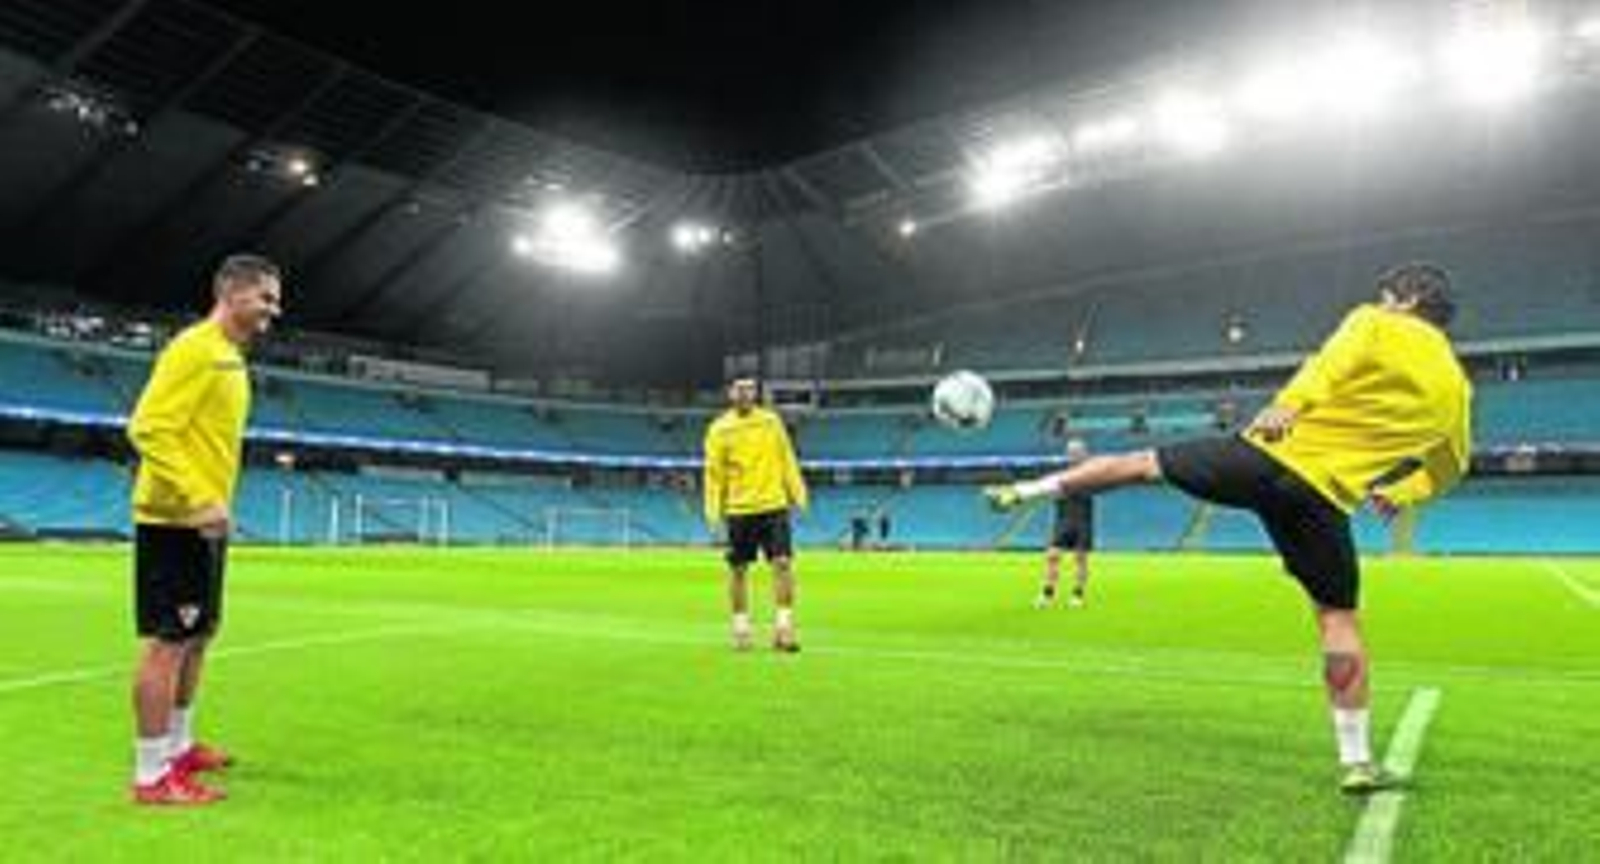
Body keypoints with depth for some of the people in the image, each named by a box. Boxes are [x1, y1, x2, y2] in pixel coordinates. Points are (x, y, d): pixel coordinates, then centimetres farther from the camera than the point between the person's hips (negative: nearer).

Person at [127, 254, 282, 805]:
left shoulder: (229, 358, 16)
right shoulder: (195, 349, -14)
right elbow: (148, 428, -22)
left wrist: (215, 505, 16)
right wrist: (200, 499, -27)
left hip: (204, 521, 10)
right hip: (177, 521, -10)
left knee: (197, 636, 17)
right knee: (168, 641, -6)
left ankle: (177, 747, 30)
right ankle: (152, 775, 1)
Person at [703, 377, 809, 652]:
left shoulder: (771, 421, 7)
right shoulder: (719, 429, 0)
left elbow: (787, 460, 11)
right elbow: (713, 471, 0)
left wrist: (797, 493, 7)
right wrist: (713, 510, -6)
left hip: (773, 505, 1)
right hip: (738, 509, -1)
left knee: (783, 563, -8)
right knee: (738, 569, 6)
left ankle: (784, 626, -2)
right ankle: (741, 625, 20)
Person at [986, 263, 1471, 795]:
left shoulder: (1372, 324, 9)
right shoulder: (1455, 384, 18)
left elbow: (1329, 366, -11)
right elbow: (1452, 463, 26)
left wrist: (1286, 407, -18)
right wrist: (1400, 493, 34)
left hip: (1266, 454, -2)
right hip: (1323, 498, 2)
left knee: (1142, 463, 15)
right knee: (1339, 620, 10)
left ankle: (1024, 490, 20)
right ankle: (1357, 763, 12)